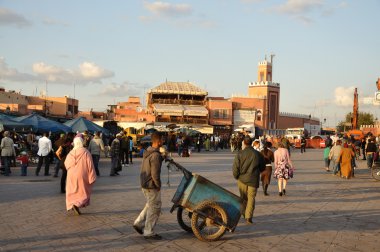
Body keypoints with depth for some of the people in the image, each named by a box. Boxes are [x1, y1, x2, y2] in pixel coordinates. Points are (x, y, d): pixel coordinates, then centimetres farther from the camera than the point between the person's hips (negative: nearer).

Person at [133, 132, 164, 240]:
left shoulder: (147, 152, 8)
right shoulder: (156, 155, -22)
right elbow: (155, 174, -23)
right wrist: (158, 185, -10)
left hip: (144, 184, 9)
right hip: (152, 186, -9)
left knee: (150, 205, 24)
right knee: (154, 208, 2)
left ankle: (138, 223, 24)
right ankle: (149, 232, 10)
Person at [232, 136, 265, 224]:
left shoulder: (239, 154, -9)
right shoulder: (257, 154, -4)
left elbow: (235, 167, -10)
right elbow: (263, 168, 6)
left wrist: (236, 176, 7)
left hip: (242, 179, 1)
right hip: (253, 180, 0)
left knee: (243, 198, 18)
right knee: (251, 198, 3)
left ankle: (244, 213, 29)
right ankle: (248, 217, -6)